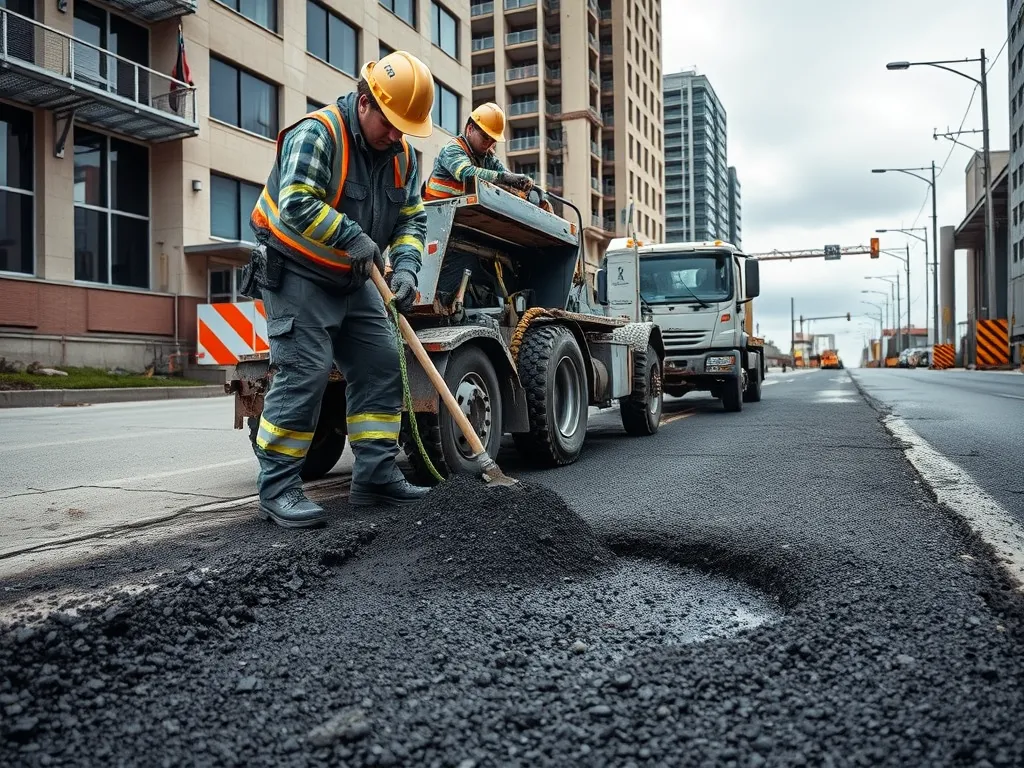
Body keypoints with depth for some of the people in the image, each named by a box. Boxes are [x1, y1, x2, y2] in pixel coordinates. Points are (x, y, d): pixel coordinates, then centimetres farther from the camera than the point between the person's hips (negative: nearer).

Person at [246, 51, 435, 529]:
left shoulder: (402, 154, 3)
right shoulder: (317, 134, -19)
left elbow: (411, 218, 2)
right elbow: (296, 204, -29)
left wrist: (405, 268, -14)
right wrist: (354, 238, -27)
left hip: (352, 279, 8)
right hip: (296, 271, -8)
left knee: (380, 367, 2)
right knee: (304, 372, -15)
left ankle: (376, 476, 9)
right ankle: (277, 489, -6)